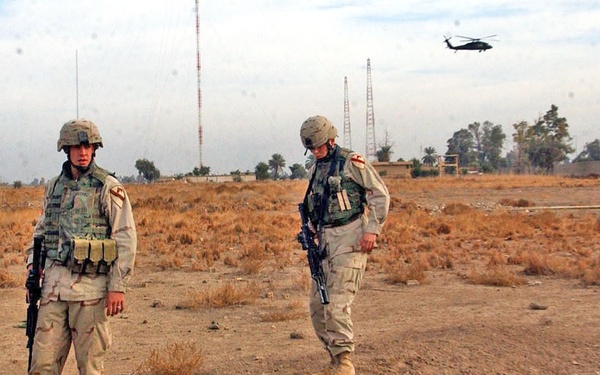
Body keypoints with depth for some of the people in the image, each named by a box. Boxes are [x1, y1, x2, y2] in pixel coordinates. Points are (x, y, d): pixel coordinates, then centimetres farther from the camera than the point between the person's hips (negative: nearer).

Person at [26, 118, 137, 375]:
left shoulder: (109, 188, -3)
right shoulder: (54, 187, 13)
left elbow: (126, 239, -6)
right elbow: (41, 231, 22)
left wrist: (118, 286, -11)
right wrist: (33, 272, 9)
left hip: (90, 286, -4)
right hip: (54, 282, 5)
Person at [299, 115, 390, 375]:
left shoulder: (352, 162, -7)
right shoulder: (315, 169, 16)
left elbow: (380, 194, -7)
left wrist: (372, 229, -15)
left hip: (349, 238, -8)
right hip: (325, 241, 8)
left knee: (337, 303, -16)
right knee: (317, 304, 6)